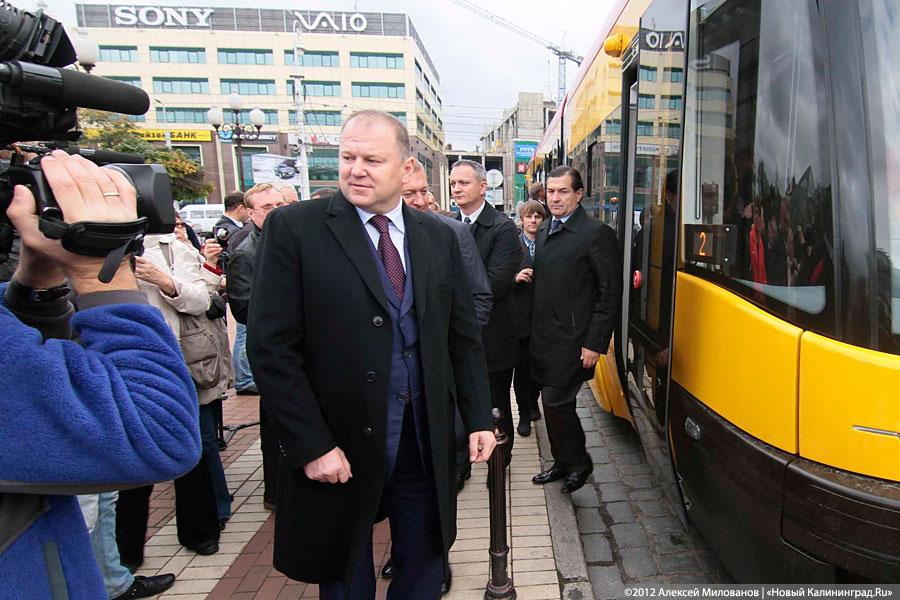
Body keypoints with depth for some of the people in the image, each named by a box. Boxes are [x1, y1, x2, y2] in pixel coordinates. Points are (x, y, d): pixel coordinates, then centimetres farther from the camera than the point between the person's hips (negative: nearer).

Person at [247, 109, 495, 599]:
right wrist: (311, 446, -15)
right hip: (340, 443, -3)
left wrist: (479, 419, 3)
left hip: (425, 441, 3)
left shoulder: (438, 236, 4)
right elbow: (271, 347, -12)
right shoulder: (293, 227, -8)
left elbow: (464, 337, 7)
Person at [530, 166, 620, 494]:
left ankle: (579, 463, 22)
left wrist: (595, 343, -15)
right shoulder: (543, 231, 13)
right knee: (553, 404, 15)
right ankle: (563, 462, 34)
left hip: (572, 340, -7)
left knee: (557, 402, -3)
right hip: (543, 337, 7)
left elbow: (610, 293, -13)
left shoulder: (597, 233, -11)